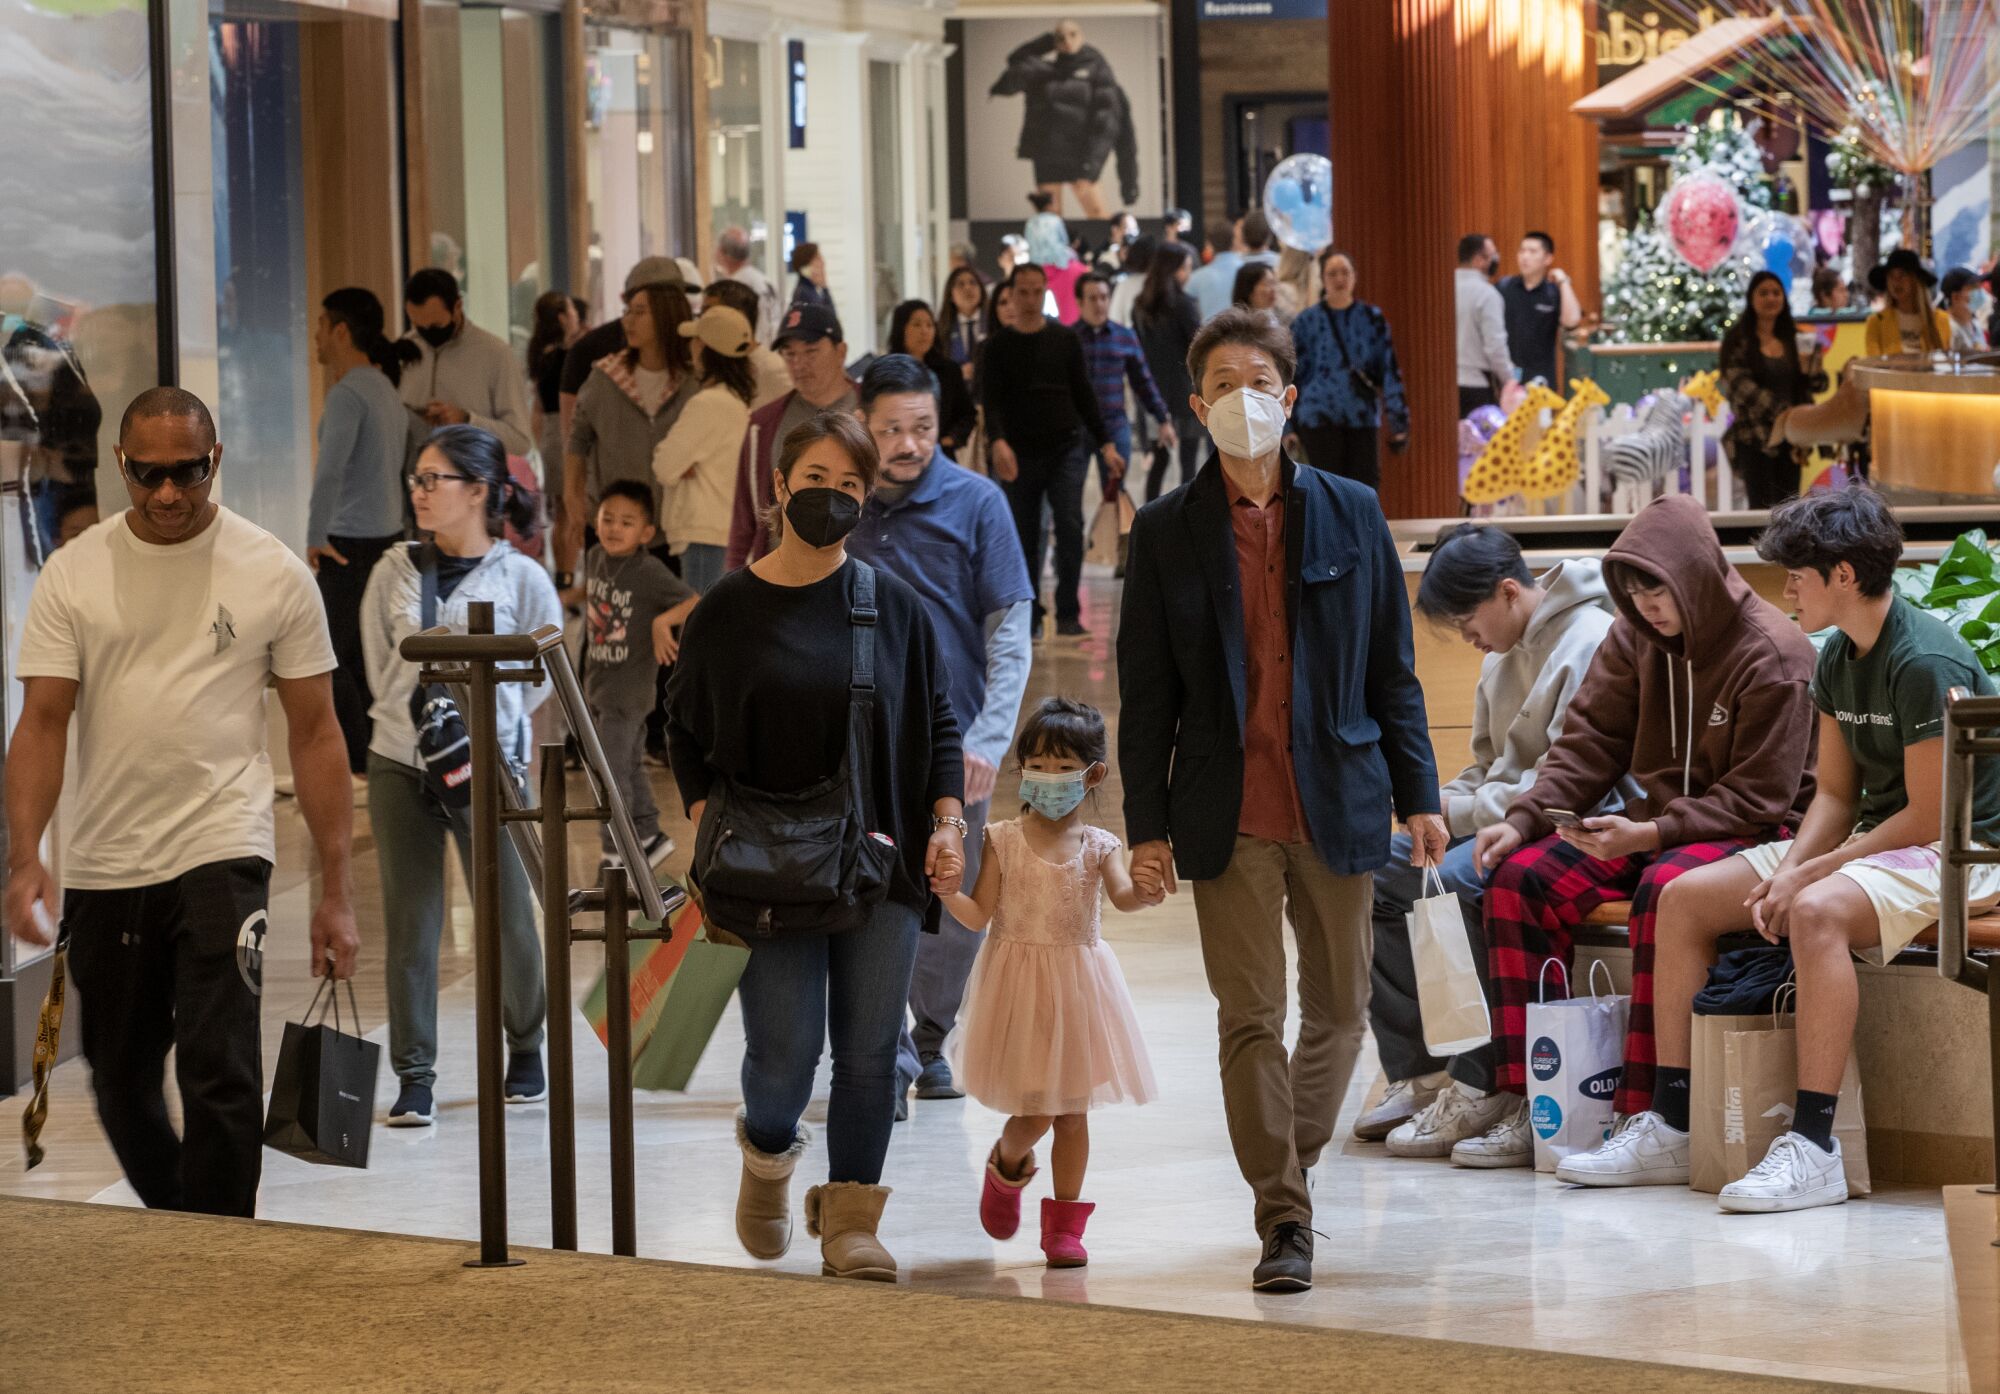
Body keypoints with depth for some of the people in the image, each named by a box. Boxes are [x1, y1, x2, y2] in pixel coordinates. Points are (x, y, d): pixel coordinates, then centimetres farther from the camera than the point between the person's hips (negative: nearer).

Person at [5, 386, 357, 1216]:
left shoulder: (273, 574, 0)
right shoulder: (73, 574, 2)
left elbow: (314, 731, 3)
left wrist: (336, 889, -1)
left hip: (221, 854, -3)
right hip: (103, 867, 3)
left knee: (219, 1074, -16)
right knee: (121, 1087, 13)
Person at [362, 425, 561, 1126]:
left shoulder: (520, 578, -4)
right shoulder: (396, 571, 3)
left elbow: (544, 675, 5)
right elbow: (378, 663, 13)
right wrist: (411, 718, 6)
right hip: (399, 767, 2)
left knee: (509, 920, 5)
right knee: (410, 925, 3)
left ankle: (525, 1048, 29)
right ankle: (414, 1079, 9)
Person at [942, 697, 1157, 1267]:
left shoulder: (1097, 847, 0)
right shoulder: (1003, 840, -1)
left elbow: (1124, 897, -17)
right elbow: (979, 914, -3)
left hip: (1075, 985, 1)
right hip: (1017, 985, -1)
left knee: (1072, 1108, 4)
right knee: (1032, 1112, -3)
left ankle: (1064, 1225, 15)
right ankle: (1007, 1166, 32)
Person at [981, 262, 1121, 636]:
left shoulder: (1064, 340, 8)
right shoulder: (998, 346, 4)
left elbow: (1084, 395, 11)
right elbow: (992, 401, -4)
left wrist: (1105, 444, 5)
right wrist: (997, 442, -22)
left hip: (1066, 449, 0)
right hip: (1020, 454, 0)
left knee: (1070, 525, -13)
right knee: (1025, 537, 3)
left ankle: (1068, 614, -9)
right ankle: (1030, 616, 11)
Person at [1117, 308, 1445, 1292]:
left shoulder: (1349, 513, 6)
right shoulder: (1167, 531, 3)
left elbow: (1392, 667, 8)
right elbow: (1146, 692, 4)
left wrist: (1418, 795, 4)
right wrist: (1145, 825, -1)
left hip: (1336, 802, 2)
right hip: (1228, 815, -2)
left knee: (1338, 1007, 10)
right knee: (1250, 1017, -4)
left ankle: (1290, 1169, 30)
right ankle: (1284, 1219, 0)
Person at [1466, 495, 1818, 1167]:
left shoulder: (1771, 653, -16)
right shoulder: (1637, 636, 4)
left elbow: (1757, 797, -18)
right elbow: (1589, 740, 6)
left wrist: (1651, 835, -28)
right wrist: (1522, 819, -10)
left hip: (1756, 835, -7)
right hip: (1656, 823, 7)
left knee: (1664, 890, -38)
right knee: (1519, 876, -13)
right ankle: (1529, 1108, -13)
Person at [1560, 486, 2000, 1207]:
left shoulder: (1926, 662, -21)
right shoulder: (1838, 659, 7)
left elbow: (1930, 817, -22)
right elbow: (1836, 794, 8)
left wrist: (1808, 875, -19)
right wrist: (1787, 870, -11)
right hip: (1870, 837, 10)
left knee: (1818, 912, -39)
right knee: (1686, 898, -1)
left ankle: (1812, 1144, -37)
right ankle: (1668, 1126, 0)